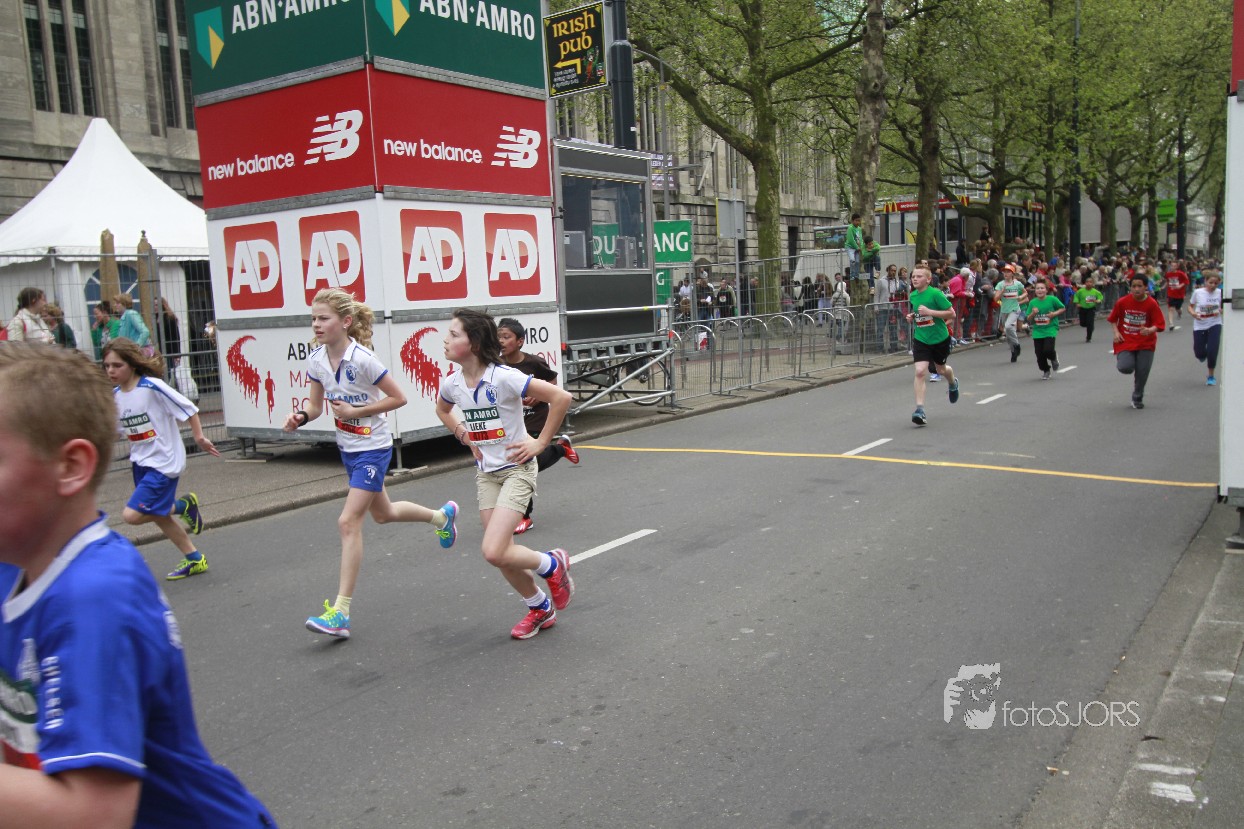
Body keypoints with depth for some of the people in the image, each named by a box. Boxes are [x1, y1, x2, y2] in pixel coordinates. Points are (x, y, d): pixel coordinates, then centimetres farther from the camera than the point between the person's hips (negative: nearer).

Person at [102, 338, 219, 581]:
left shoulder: (152, 386, -18)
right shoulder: (115, 396, 2)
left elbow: (188, 408, -13)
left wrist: (199, 437, -11)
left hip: (164, 462, -8)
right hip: (140, 463, 8)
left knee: (132, 515, -15)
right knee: (158, 516, 15)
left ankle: (184, 505, 7)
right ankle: (195, 559, 29)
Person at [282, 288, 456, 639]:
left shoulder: (362, 359, -24)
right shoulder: (316, 360, -5)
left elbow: (399, 398, -17)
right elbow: (316, 404, 5)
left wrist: (355, 411, -21)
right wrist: (300, 417, -17)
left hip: (373, 448, -8)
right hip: (348, 448, 8)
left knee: (348, 522, -13)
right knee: (382, 513, 24)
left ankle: (340, 612, -8)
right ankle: (441, 516, 52)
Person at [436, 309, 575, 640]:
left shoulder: (504, 377, -22)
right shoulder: (452, 383, -2)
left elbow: (561, 397, -22)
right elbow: (442, 410, 24)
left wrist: (540, 442, -16)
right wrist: (464, 435, 8)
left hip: (516, 468, -6)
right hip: (485, 473, 6)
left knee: (494, 552, -17)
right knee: (501, 553, 8)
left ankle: (552, 564, 11)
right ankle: (540, 609, 31)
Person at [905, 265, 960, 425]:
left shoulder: (935, 294, -17)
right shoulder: (912, 296, 1)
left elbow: (952, 314, -18)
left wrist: (929, 312, -26)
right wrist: (912, 317, -1)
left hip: (940, 338, -3)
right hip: (921, 340, 3)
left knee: (941, 369, 18)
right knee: (920, 371, -15)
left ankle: (953, 382, 56)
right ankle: (920, 409, -15)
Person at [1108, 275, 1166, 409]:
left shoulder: (1152, 304, -11)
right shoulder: (1122, 301, -8)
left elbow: (1159, 324, -11)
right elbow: (1113, 319, 7)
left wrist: (1150, 330, -31)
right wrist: (1116, 332, -7)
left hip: (1145, 344, 0)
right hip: (1125, 341, 0)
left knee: (1142, 373, 2)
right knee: (1125, 368, -21)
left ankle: (1137, 398, 27)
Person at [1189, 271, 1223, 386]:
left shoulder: (1220, 292, -6)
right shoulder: (1197, 292, -8)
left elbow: (1223, 308, 7)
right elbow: (1190, 307, 3)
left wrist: (1220, 311, -16)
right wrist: (1193, 313, -19)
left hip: (1215, 325, 0)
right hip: (1199, 325, 0)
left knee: (1212, 351, -8)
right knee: (1199, 353, 4)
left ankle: (1211, 376, 12)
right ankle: (1204, 355, 45)